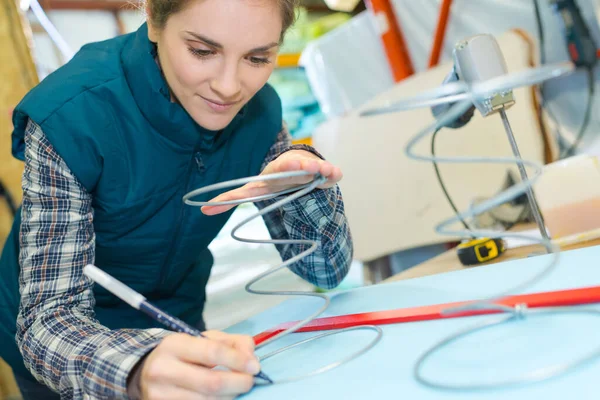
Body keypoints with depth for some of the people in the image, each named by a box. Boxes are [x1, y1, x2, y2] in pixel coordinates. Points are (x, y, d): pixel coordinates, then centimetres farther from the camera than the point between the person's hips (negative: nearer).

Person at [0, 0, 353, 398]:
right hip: (68, 353, -3)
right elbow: (49, 317, -32)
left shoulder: (260, 109, -16)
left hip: (177, 322, 4)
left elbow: (327, 270, -12)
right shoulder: (71, 117, -30)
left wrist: (306, 184, -32)